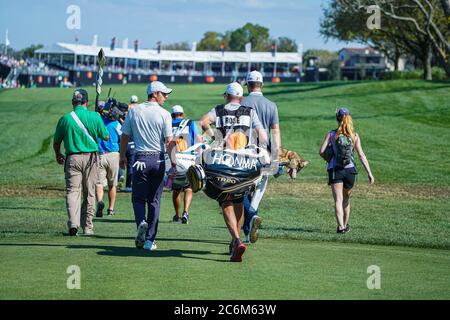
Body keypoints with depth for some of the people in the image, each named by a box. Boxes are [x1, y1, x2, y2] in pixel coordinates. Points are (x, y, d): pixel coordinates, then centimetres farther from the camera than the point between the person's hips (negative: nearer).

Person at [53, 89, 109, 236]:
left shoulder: (65, 119, -2)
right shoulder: (95, 117, -4)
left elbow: (56, 142, 7)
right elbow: (106, 137, 5)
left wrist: (58, 155, 27)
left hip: (72, 158, 0)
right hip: (91, 158, 0)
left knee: (72, 191, -1)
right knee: (89, 193, 10)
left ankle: (73, 222, -21)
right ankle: (87, 227, 14)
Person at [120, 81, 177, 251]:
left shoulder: (133, 111, 2)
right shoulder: (164, 114, -5)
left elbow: (124, 136, 7)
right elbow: (169, 141, -9)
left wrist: (122, 157, 18)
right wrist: (173, 163, -3)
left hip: (140, 159, 1)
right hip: (158, 159, -1)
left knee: (138, 197, 9)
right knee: (154, 200, 7)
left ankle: (141, 222, -21)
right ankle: (149, 239, 5)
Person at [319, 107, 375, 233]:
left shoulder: (331, 135, 0)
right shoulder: (354, 136, 2)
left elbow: (322, 151, -7)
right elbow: (361, 155, -2)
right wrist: (369, 173, -2)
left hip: (334, 170, -2)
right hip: (350, 170, 2)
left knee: (338, 200, -6)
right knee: (346, 199, 21)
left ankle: (341, 226, -23)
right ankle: (346, 225, 32)